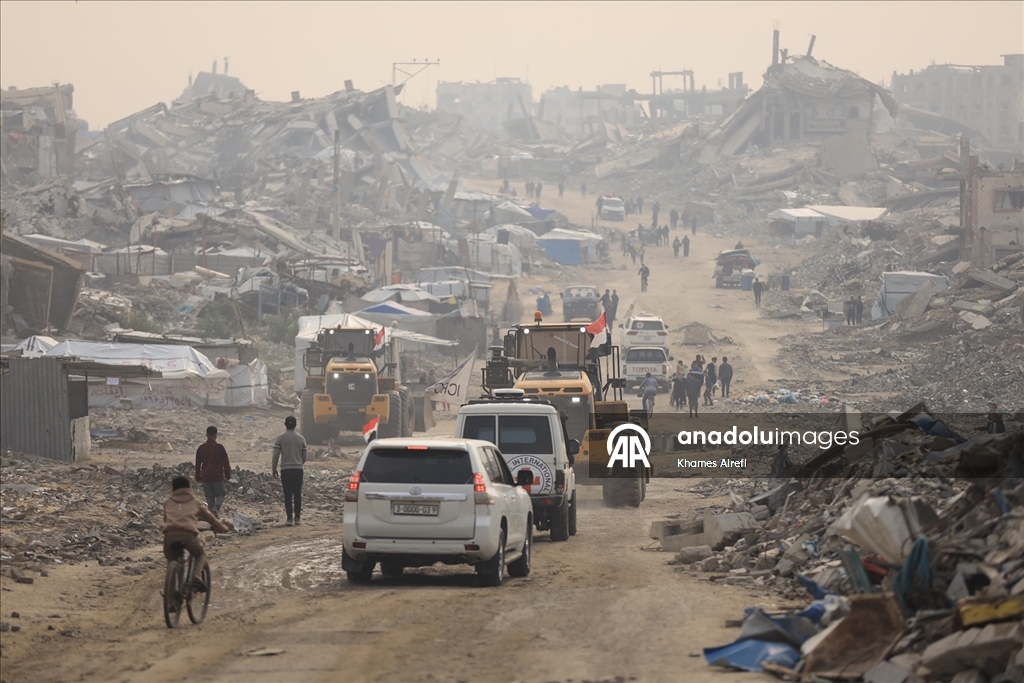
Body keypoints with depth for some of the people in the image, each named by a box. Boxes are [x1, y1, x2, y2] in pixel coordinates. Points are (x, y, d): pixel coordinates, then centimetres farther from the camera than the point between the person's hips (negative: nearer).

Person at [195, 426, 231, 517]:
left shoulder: (201, 448, 3)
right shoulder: (219, 447, -8)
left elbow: (197, 464, 9)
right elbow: (226, 463, -4)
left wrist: (198, 478, 17)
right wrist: (228, 475, 7)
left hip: (206, 477, 3)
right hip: (218, 477, -3)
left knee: (209, 496, 11)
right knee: (220, 494, 7)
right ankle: (216, 507, -19)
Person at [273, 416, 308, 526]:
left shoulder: (280, 438, -4)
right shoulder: (301, 438, 3)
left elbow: (275, 456, -6)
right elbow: (304, 457, 8)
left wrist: (274, 469, 6)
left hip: (285, 470, -2)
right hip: (298, 469, 2)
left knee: (288, 495, 0)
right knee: (297, 494, 9)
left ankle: (289, 518, -5)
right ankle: (297, 518, 9)